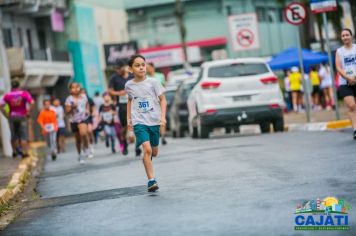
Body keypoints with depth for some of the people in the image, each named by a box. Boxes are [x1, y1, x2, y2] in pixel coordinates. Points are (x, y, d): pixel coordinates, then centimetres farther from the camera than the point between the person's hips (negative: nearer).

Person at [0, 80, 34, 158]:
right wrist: (28, 113, -6)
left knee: (14, 135, 14)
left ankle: (14, 151, 17)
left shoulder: (7, 95, 2)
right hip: (22, 116, -2)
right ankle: (25, 152, -4)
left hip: (12, 117, 2)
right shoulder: (25, 93, -2)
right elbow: (32, 103, -14)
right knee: (23, 136, 1)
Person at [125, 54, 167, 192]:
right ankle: (151, 181, -16)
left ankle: (146, 161, 48)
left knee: (154, 152, 12)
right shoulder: (129, 85, 3)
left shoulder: (153, 83, -3)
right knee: (147, 149, -19)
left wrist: (163, 116, -10)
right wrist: (129, 119, 17)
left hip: (154, 122, 1)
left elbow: (163, 100, 1)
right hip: (139, 122, -1)